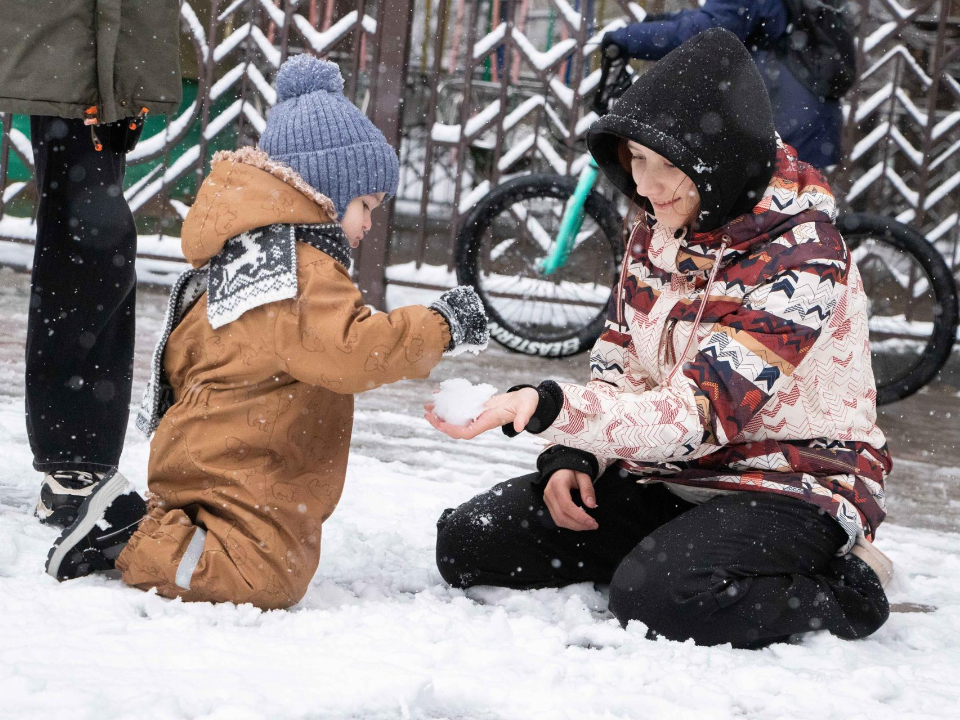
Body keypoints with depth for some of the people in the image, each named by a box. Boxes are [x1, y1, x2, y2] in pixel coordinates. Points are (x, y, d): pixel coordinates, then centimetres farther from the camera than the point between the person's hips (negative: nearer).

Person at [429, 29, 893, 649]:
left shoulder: (802, 261, -23)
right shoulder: (658, 230, 1)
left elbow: (696, 415, -30)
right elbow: (617, 366, 10)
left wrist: (546, 408, -42)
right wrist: (572, 455, -10)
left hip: (791, 485, -7)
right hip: (670, 472, 8)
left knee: (656, 596, -36)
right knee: (468, 543, -5)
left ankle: (843, 588, -10)